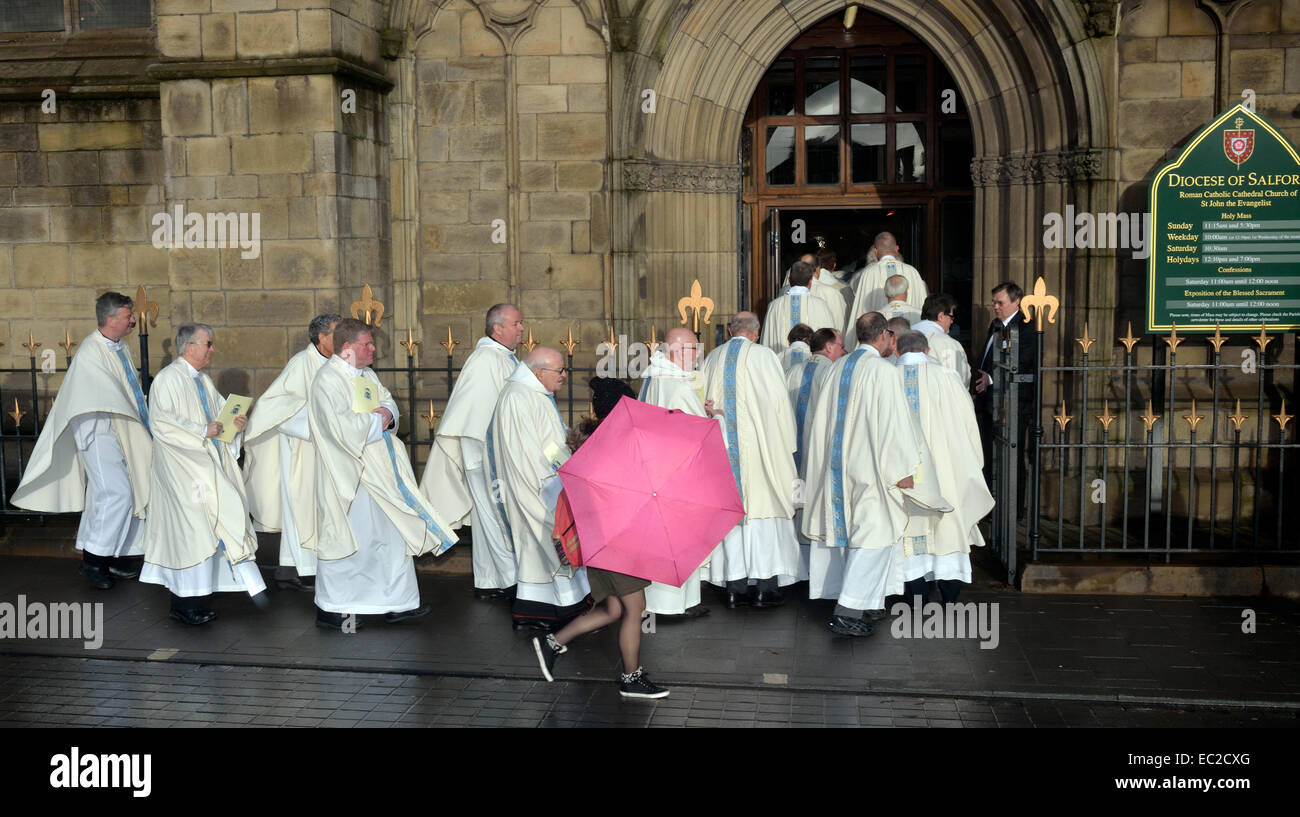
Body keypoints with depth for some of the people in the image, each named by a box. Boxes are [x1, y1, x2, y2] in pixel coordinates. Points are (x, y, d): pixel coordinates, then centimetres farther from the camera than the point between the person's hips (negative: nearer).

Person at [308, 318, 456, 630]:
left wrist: (388, 413, -7)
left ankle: (398, 603, 21)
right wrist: (378, 420, -13)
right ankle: (330, 610, 12)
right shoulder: (328, 379, -16)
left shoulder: (366, 374, 12)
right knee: (346, 539, -1)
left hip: (376, 472, 9)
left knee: (393, 534, 12)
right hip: (347, 475, -9)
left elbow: (387, 400, 17)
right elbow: (342, 427, -25)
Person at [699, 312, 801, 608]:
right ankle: (765, 587, 1)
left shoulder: (712, 359, 7)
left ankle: (735, 588, 9)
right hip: (759, 447, -4)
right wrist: (788, 447, -1)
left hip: (723, 449, 4)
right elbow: (779, 402, -8)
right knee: (763, 509, 1)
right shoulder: (763, 356, -5)